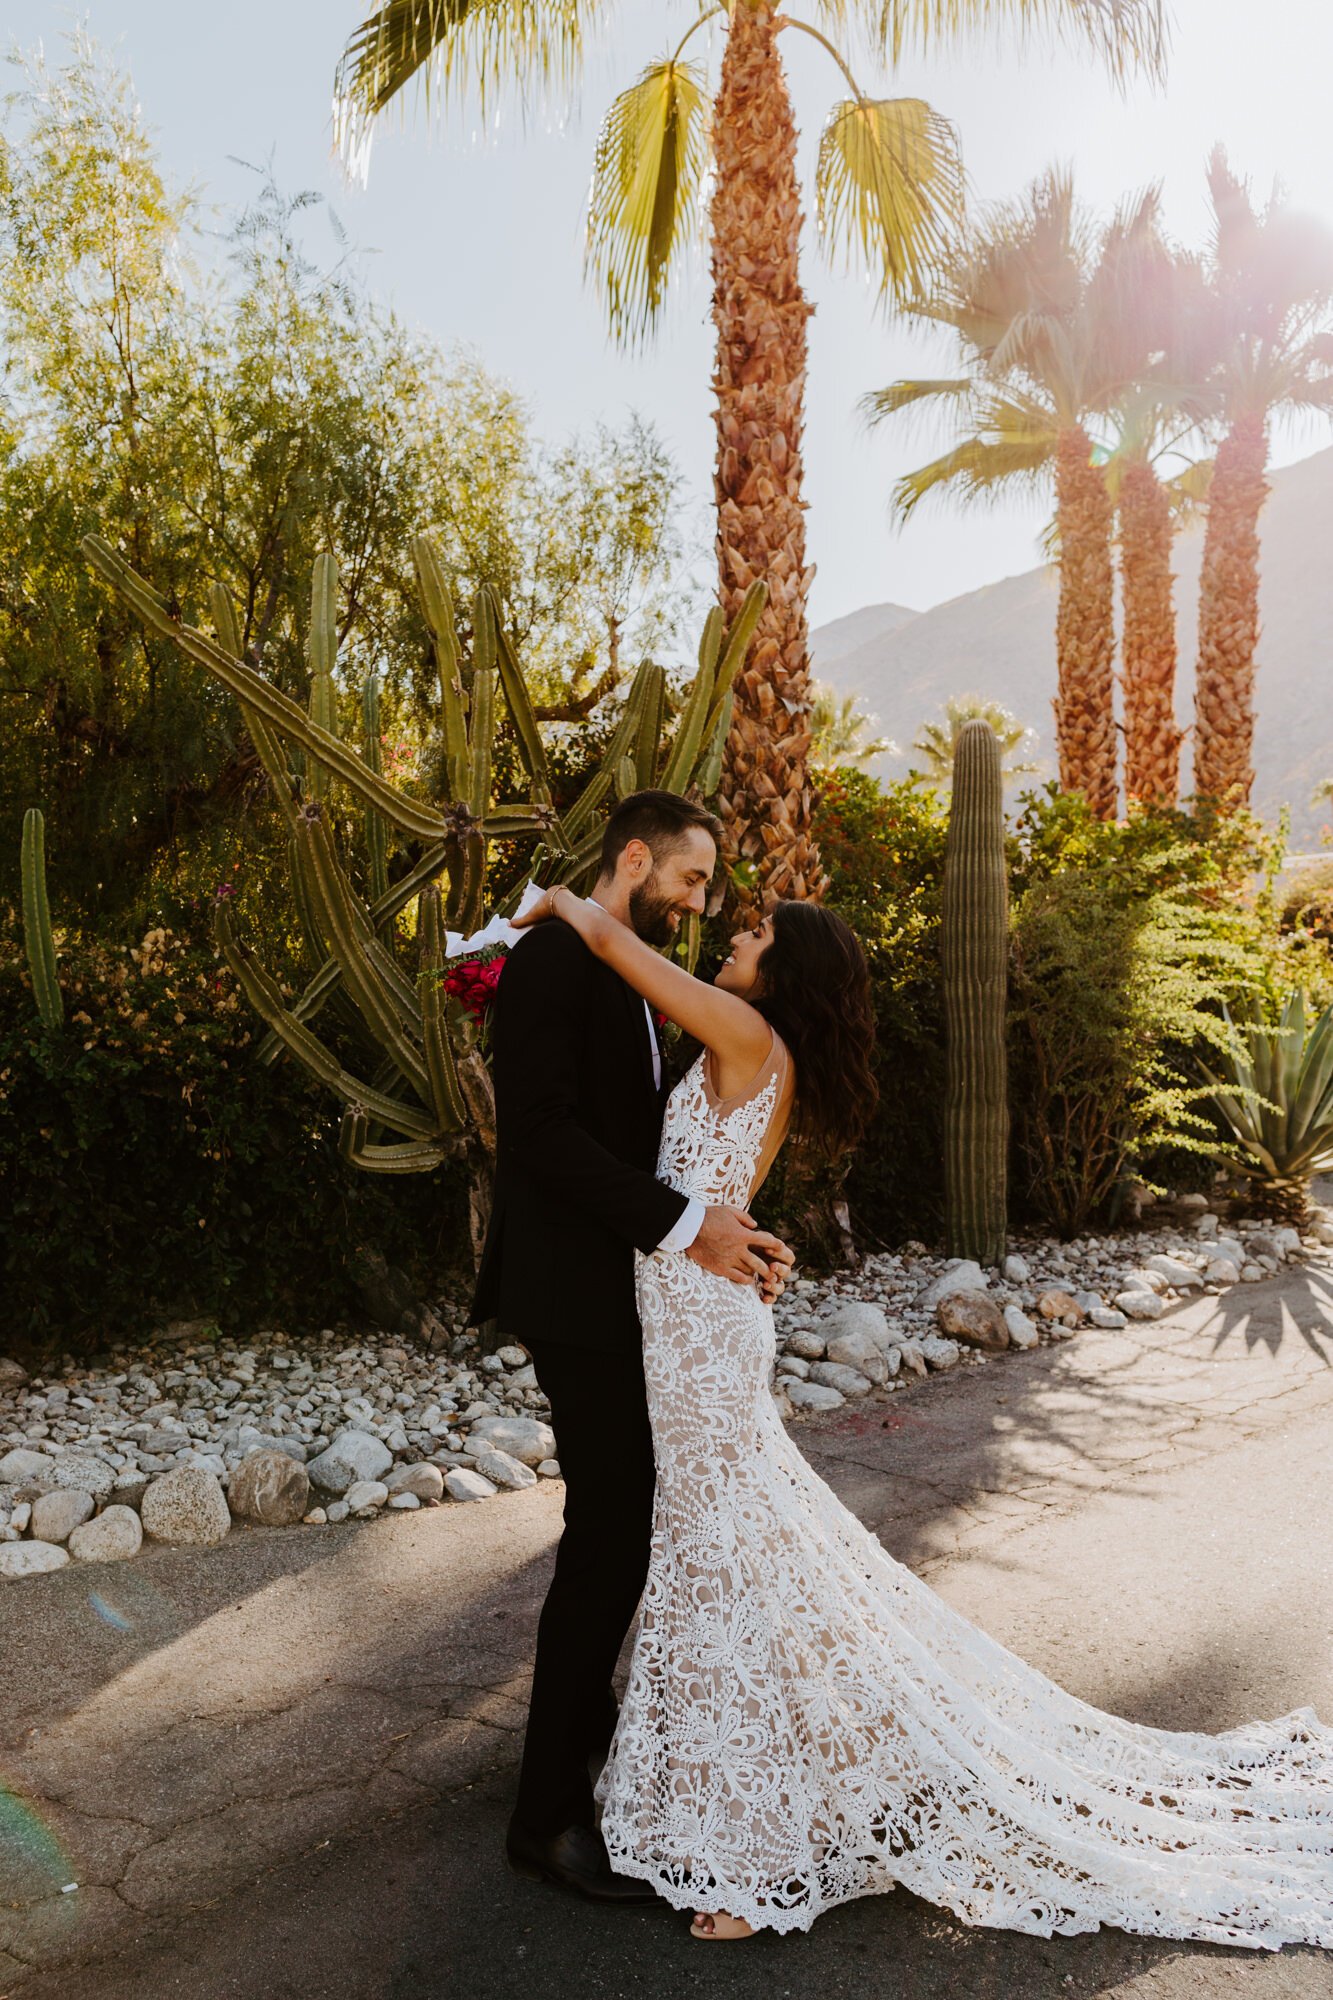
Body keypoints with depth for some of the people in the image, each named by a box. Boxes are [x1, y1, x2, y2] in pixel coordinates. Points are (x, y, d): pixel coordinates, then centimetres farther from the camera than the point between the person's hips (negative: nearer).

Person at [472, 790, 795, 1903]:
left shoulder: (635, 979, 16)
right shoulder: (553, 963, -15)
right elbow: (544, 1131, -24)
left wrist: (733, 1234, 1)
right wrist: (684, 1226, -25)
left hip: (631, 1285, 10)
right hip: (582, 1295, -10)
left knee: (622, 1522, 19)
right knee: (611, 1533, -5)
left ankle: (584, 1724, 38)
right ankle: (551, 1812, 9)